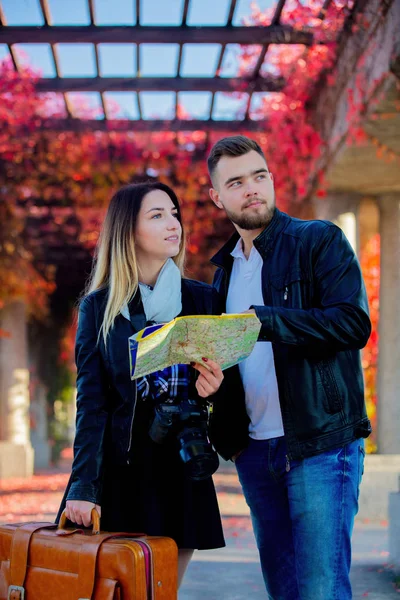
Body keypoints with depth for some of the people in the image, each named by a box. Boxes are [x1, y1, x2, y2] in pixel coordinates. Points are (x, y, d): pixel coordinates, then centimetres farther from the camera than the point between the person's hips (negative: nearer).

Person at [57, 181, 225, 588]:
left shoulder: (200, 299, 7)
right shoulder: (99, 307, 2)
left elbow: (216, 379, 14)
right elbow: (90, 403, -3)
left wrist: (210, 387, -11)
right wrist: (81, 487, -13)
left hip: (183, 469, 2)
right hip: (118, 467, -1)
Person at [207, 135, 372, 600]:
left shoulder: (320, 241, -2)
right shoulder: (226, 268, 18)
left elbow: (353, 323, -16)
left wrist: (265, 320, -22)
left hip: (321, 444, -6)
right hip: (254, 450, 6)